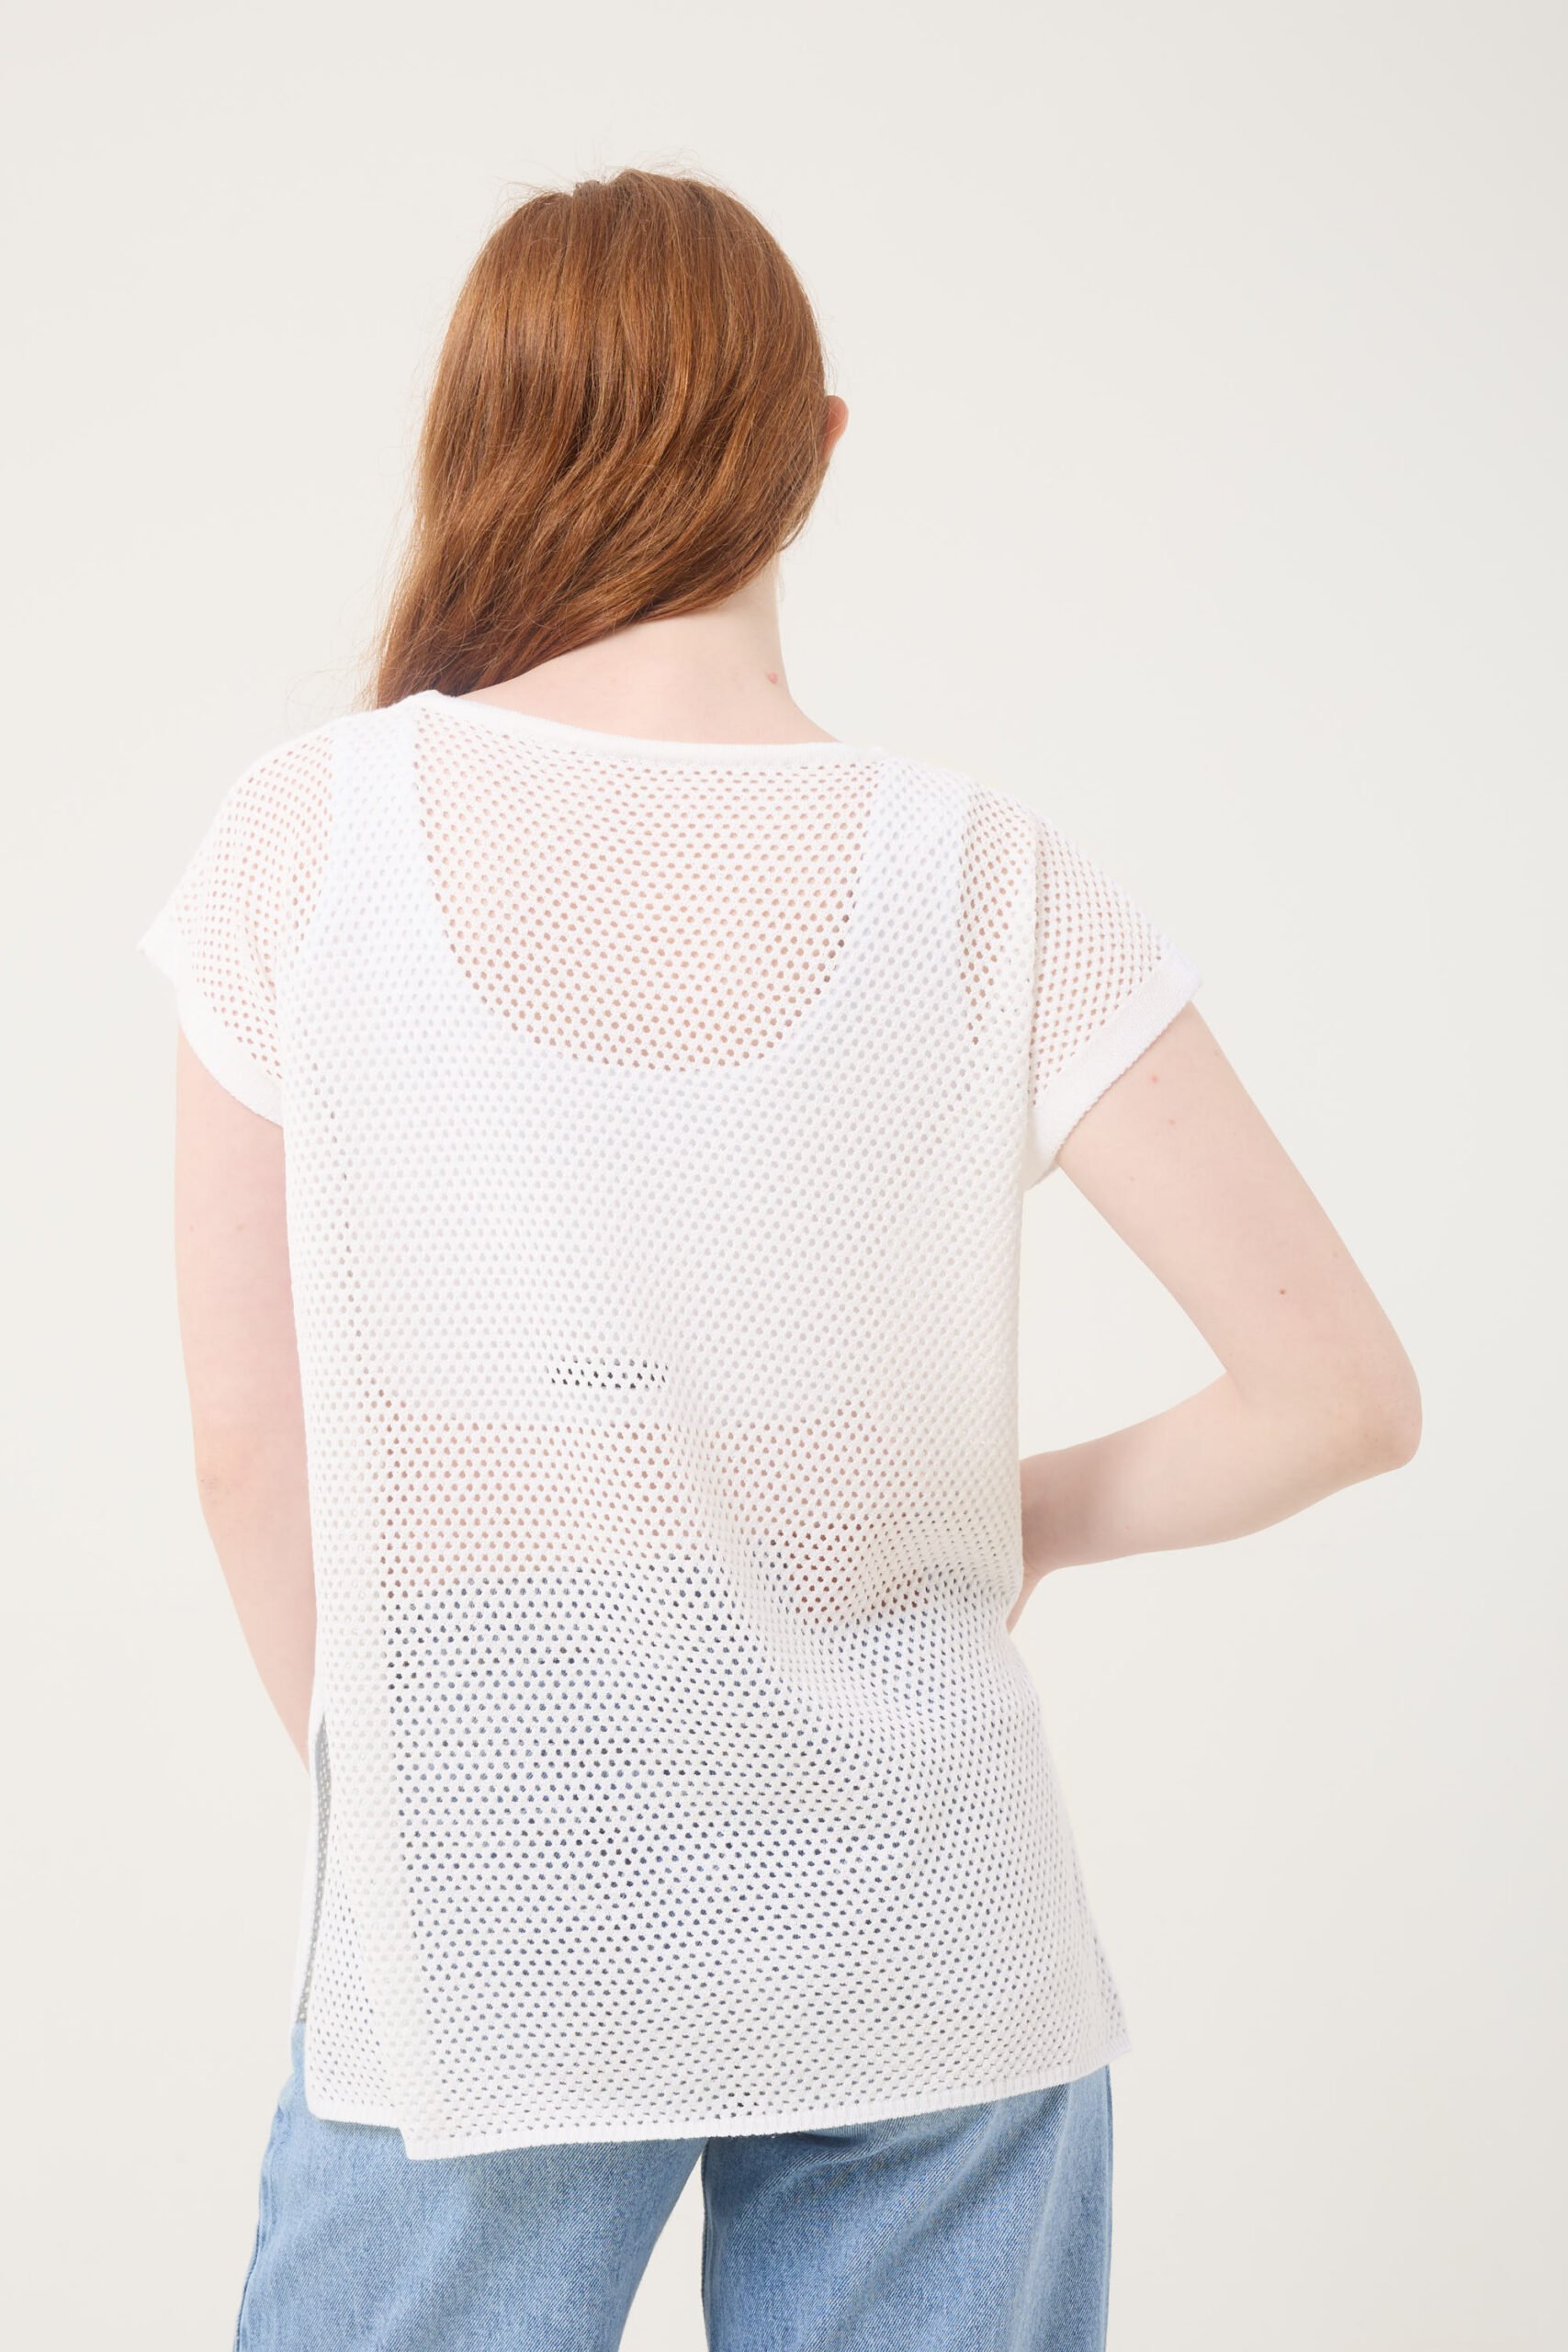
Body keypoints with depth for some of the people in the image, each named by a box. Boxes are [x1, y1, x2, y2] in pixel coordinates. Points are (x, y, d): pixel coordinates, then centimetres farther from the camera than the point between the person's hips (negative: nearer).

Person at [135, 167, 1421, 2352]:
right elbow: (1343, 1389, -6)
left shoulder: (310, 837, -9)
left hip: (468, 1952, 0)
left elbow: (248, 1444, -4)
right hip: (923, 1947, 1)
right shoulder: (995, 886, -8)